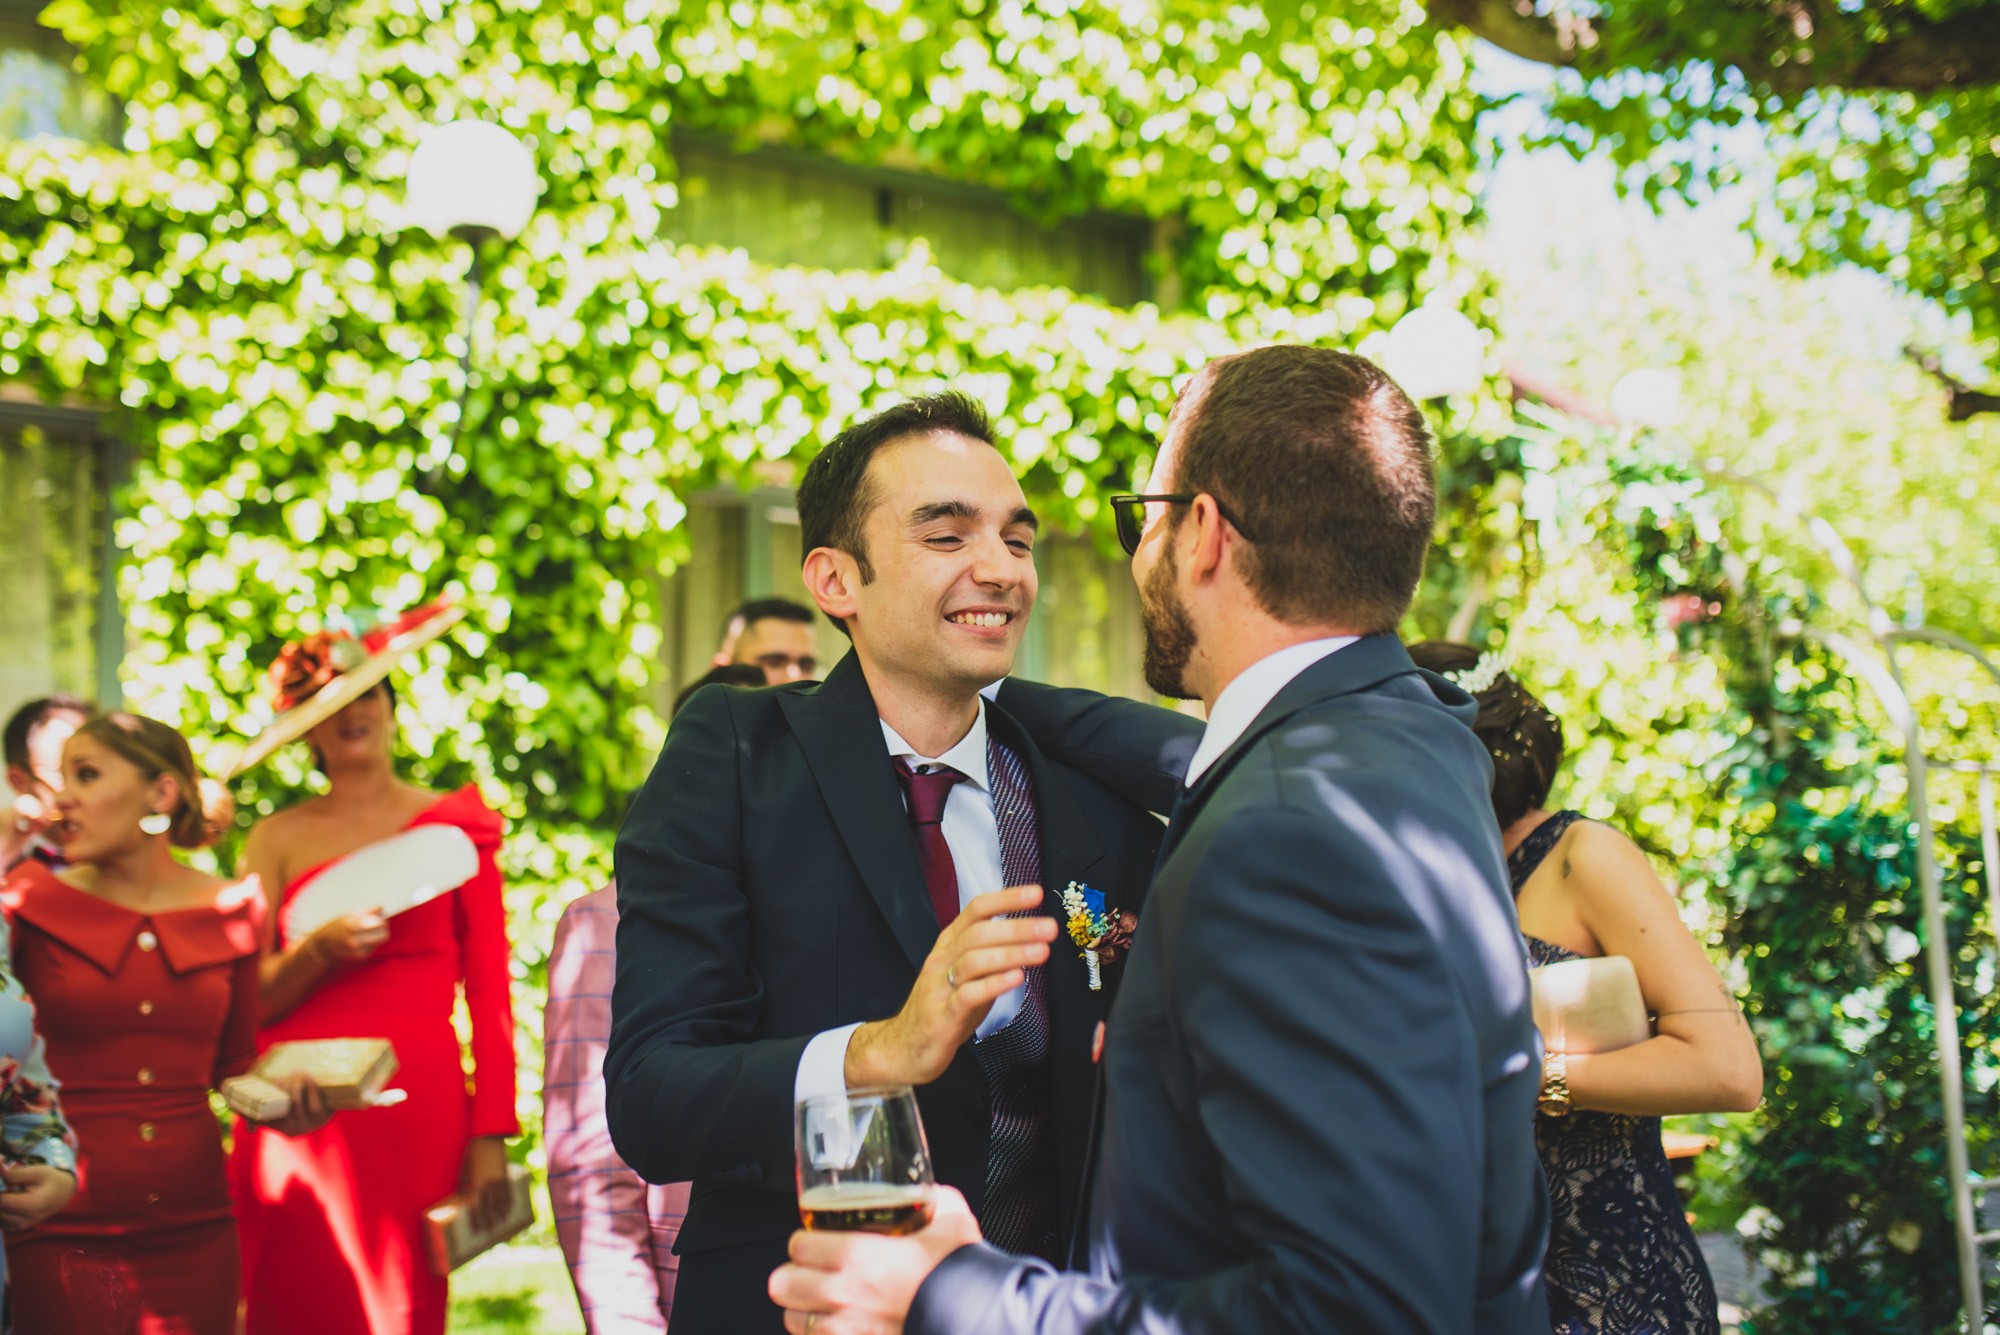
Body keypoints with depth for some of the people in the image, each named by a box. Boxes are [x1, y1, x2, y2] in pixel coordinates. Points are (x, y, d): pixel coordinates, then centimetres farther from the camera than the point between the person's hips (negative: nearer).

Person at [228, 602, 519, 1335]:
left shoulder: (454, 823, 9)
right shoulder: (277, 839, 12)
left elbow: (489, 991, 3)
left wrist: (491, 1135, -4)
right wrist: (317, 951, -13)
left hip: (417, 1110, -1)